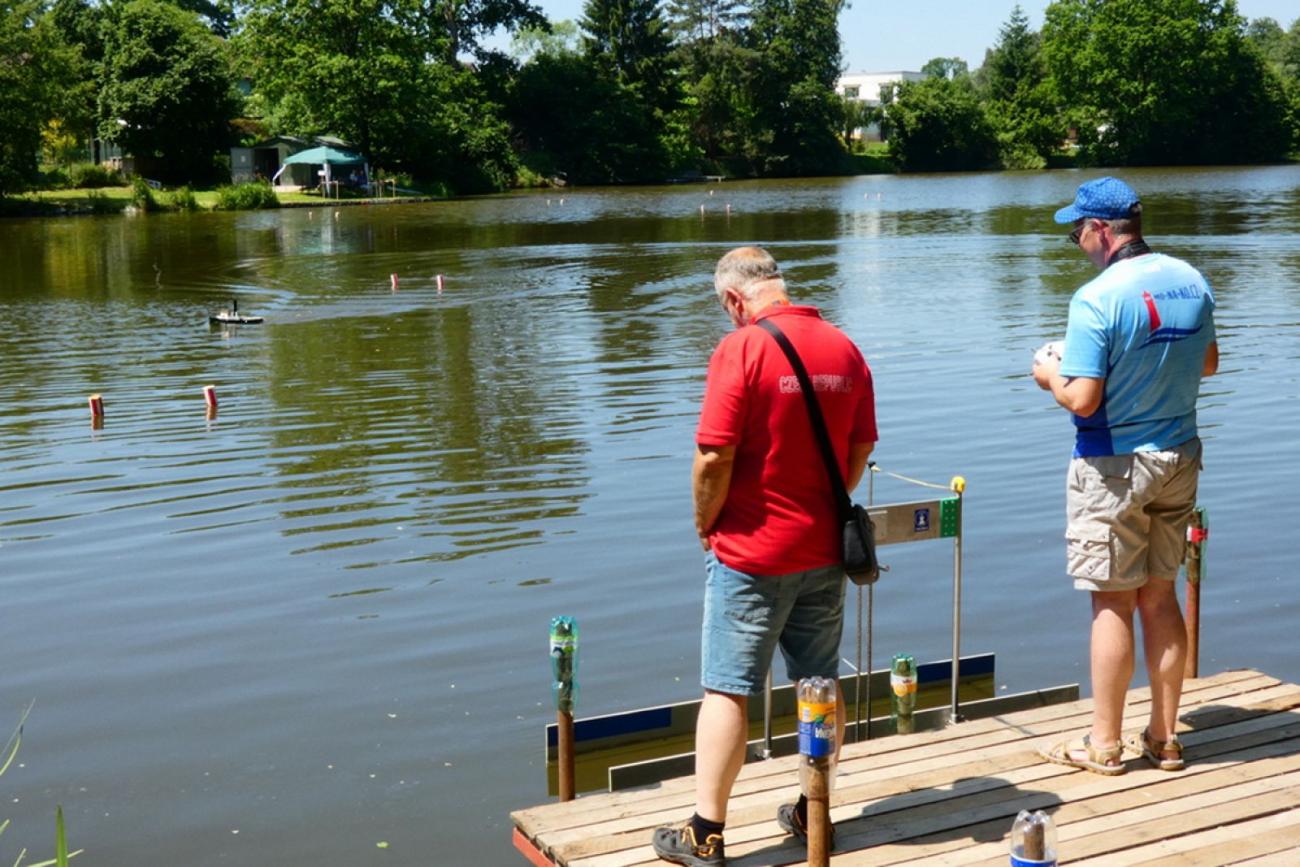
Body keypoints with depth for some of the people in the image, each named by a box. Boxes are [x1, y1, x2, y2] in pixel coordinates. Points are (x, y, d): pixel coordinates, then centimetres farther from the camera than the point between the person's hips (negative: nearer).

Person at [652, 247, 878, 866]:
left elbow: (715, 458, -19)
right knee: (822, 688, 15)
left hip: (751, 553, -6)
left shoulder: (742, 348, -15)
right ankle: (814, 813, 27)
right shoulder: (844, 348, 3)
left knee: (727, 691, 1)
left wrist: (706, 524, -3)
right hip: (825, 552, 6)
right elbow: (861, 449, 8)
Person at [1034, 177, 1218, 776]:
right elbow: (1208, 364, 15)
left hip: (1114, 468, -6)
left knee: (1113, 602, 2)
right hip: (1179, 458, 7)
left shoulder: (1097, 300, -20)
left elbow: (1082, 400, -21)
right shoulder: (1190, 282, 2)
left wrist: (1051, 375, -2)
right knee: (1160, 596, 14)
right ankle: (1163, 737, 22)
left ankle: (1104, 744, 13)